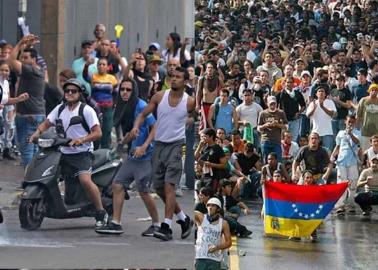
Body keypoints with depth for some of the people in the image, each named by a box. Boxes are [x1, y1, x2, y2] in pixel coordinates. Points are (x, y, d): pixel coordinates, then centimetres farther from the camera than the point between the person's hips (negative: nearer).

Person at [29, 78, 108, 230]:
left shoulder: (86, 110, -5)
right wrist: (36, 133, -11)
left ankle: (101, 213, -14)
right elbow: (46, 124, 10)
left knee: (85, 180, -27)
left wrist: (81, 140, -25)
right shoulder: (60, 109, 13)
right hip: (63, 153, 6)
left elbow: (97, 133, -10)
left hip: (82, 153, -6)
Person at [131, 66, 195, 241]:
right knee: (159, 187, 8)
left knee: (169, 185, -15)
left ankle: (166, 227, -16)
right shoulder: (159, 97, 1)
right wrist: (136, 126, -12)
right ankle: (183, 219, 24)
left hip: (176, 145, -4)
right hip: (159, 144, 4)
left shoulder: (190, 102, -5)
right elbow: (144, 114, 5)